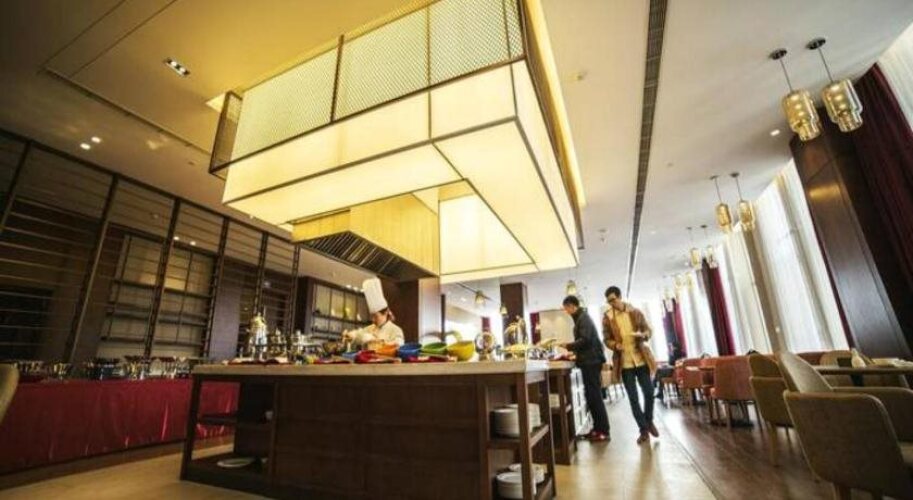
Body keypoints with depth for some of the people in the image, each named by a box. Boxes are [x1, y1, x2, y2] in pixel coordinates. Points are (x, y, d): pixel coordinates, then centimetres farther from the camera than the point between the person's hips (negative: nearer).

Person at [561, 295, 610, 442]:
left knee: (595, 397, -6)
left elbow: (585, 340, -22)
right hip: (589, 361, 10)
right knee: (591, 396, 12)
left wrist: (568, 346, -13)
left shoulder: (583, 318, -12)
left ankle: (604, 431, 0)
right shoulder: (581, 318, 18)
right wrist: (573, 350, 13)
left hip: (591, 361, -10)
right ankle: (597, 428, 19)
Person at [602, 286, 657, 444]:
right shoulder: (607, 317, -4)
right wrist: (615, 345, -19)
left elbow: (648, 329, 7)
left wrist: (643, 335, -16)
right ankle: (644, 429, 19)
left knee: (649, 392, 9)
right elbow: (607, 339, 2)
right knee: (633, 398, 3)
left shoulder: (635, 312, 0)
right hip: (624, 362, -1)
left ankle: (649, 421, 35)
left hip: (641, 358, 1)